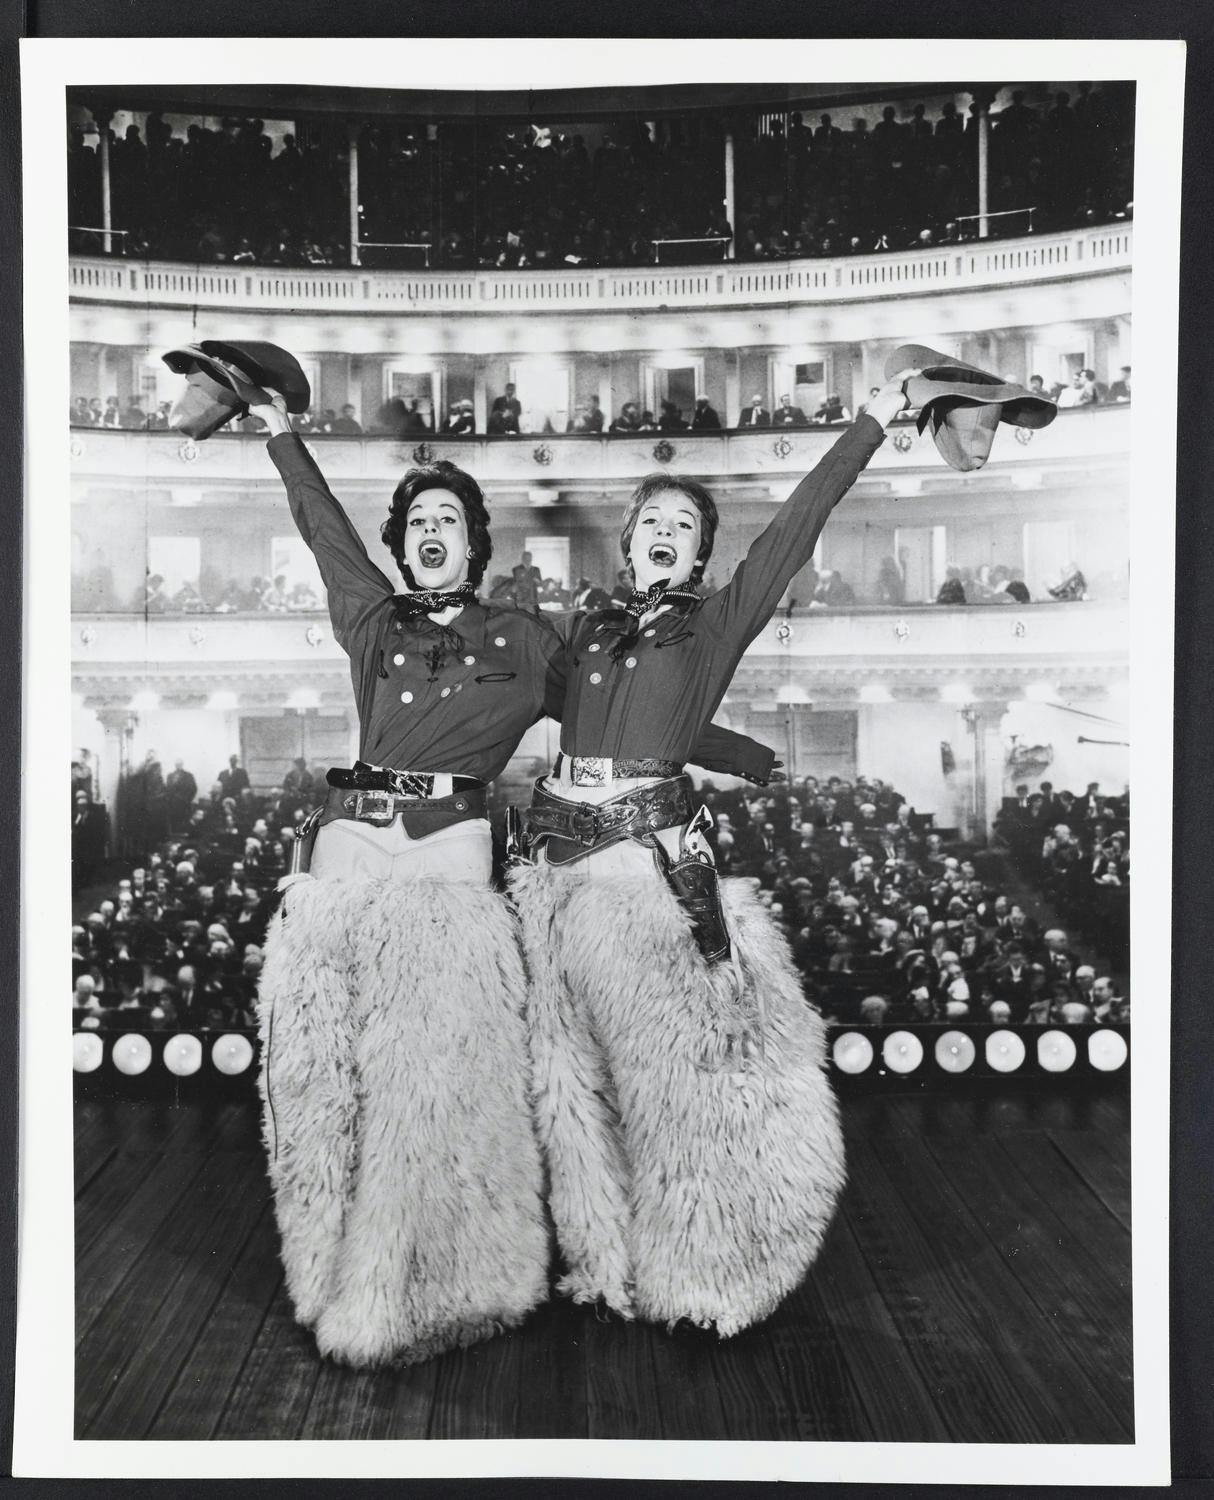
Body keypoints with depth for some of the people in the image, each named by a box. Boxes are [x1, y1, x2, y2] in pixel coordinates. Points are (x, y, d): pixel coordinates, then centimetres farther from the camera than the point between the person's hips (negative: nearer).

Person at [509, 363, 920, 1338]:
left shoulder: (716, 623, 7)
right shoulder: (586, 629, 17)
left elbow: (798, 526, 1)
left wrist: (874, 424, -2)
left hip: (655, 856, -4)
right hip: (558, 854, 4)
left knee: (668, 1063, 0)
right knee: (575, 1068, 9)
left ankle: (692, 1270, 18)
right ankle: (604, 1259, 26)